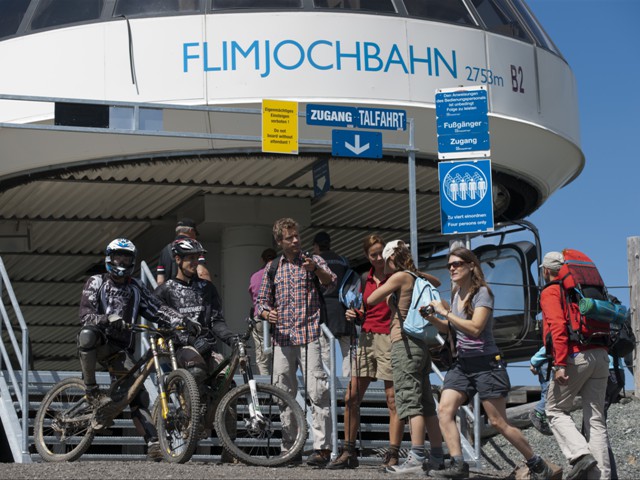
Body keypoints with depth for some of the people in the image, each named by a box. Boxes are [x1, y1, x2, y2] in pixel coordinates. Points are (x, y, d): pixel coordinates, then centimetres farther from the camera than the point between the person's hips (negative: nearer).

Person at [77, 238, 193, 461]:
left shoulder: (136, 288, 13)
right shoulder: (96, 283, 2)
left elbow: (157, 308, 0)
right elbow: (85, 316, -12)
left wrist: (180, 320, -18)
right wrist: (107, 319, -34)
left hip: (120, 350, 3)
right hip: (98, 343, -3)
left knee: (138, 394, -13)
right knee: (88, 333, -39)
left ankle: (153, 443, -16)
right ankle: (91, 390, -25)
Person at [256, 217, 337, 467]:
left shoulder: (313, 261, 6)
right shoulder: (272, 268, 15)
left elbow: (330, 283, -11)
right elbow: (262, 300, 19)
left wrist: (316, 268, -30)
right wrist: (266, 313, -4)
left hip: (309, 336, -4)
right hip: (282, 338, 4)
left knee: (317, 392, -12)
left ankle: (322, 448, -13)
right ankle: (288, 448, 14)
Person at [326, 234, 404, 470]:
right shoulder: (366, 280, 16)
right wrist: (355, 315, 6)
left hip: (389, 338, -6)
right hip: (366, 338, 6)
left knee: (393, 400, -5)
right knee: (351, 397, 4)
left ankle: (392, 455, -2)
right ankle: (349, 453, 11)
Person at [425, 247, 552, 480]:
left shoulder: (482, 292, -12)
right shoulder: (457, 293, 12)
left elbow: (475, 328, -24)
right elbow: (451, 328, 23)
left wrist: (445, 312, -22)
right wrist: (432, 318, 5)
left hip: (486, 364, -7)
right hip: (462, 364, 7)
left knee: (498, 422, -3)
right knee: (444, 411, -12)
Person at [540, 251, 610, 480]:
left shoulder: (550, 292, 0)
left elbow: (558, 326, -14)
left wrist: (560, 364, -18)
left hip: (575, 357, -6)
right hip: (600, 356, 6)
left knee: (556, 411, 9)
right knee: (596, 419, 8)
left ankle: (581, 454, -11)